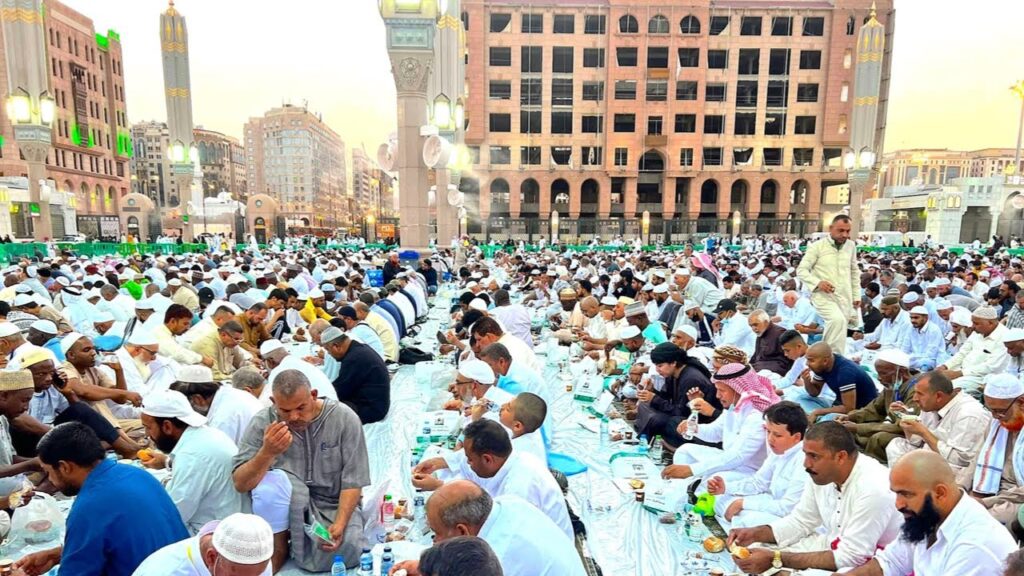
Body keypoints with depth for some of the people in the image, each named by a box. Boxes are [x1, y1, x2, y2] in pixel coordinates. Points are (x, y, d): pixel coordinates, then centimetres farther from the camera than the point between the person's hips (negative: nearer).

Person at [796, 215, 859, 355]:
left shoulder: (851, 245, 9)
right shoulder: (817, 246, -6)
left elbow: (854, 271, 20)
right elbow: (801, 270, -7)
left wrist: (856, 294, 16)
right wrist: (818, 283, -23)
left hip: (844, 297, 6)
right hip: (823, 296, -6)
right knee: (838, 320, -29)